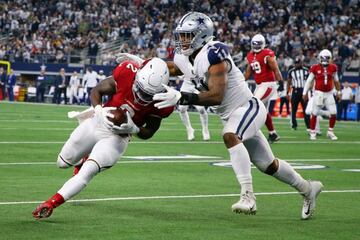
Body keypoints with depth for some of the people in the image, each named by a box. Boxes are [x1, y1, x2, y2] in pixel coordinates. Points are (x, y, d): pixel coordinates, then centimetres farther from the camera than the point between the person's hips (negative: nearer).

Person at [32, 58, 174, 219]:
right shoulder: (127, 73, -23)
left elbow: (148, 133, -6)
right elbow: (96, 91, -7)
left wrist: (132, 128, -26)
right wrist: (99, 110, -26)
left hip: (117, 137, -3)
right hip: (98, 123, 3)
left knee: (87, 172, -21)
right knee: (63, 162, 17)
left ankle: (50, 204, -17)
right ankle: (85, 160, 50)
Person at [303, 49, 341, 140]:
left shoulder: (333, 68, 3)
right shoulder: (315, 68, -6)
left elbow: (336, 81, 16)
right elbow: (309, 81, -1)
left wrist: (338, 91, 20)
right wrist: (305, 92, -1)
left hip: (329, 93, 3)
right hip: (319, 93, -3)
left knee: (333, 113, -2)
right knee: (314, 113, -1)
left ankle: (330, 132, 14)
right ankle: (312, 132, 10)